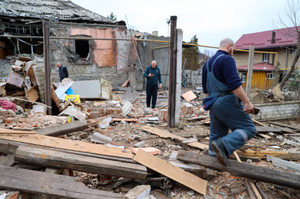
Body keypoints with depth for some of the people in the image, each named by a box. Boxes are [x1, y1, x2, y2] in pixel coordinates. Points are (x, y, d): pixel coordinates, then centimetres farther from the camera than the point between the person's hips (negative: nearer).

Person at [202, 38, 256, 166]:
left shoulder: (207, 63, 19)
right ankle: (223, 146, -23)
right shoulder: (227, 59, -8)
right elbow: (234, 84, -19)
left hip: (214, 105, 9)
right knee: (248, 129, -4)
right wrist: (247, 102, -17)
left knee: (216, 135, 15)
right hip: (228, 102, -8)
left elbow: (205, 89, 22)